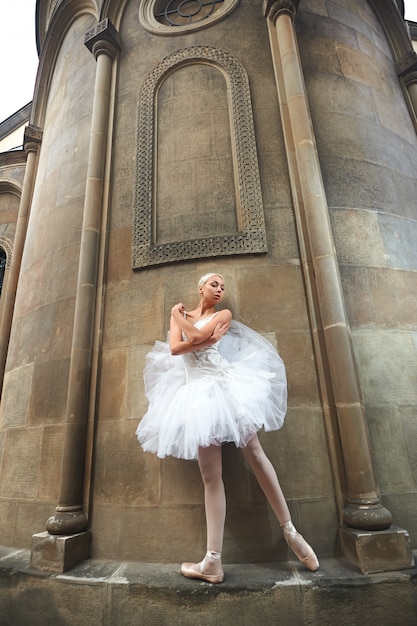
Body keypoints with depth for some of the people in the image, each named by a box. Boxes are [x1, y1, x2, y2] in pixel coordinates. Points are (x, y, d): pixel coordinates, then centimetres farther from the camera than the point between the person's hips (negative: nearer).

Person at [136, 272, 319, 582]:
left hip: (224, 385, -1)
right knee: (211, 475, 1)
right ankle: (213, 561, 7)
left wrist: (180, 316, 7)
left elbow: (196, 336, -9)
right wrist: (208, 340, -8)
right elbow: (175, 348, -3)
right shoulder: (180, 315, 16)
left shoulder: (224, 315, 9)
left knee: (255, 454, -3)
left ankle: (290, 531, 14)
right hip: (197, 392, 2)